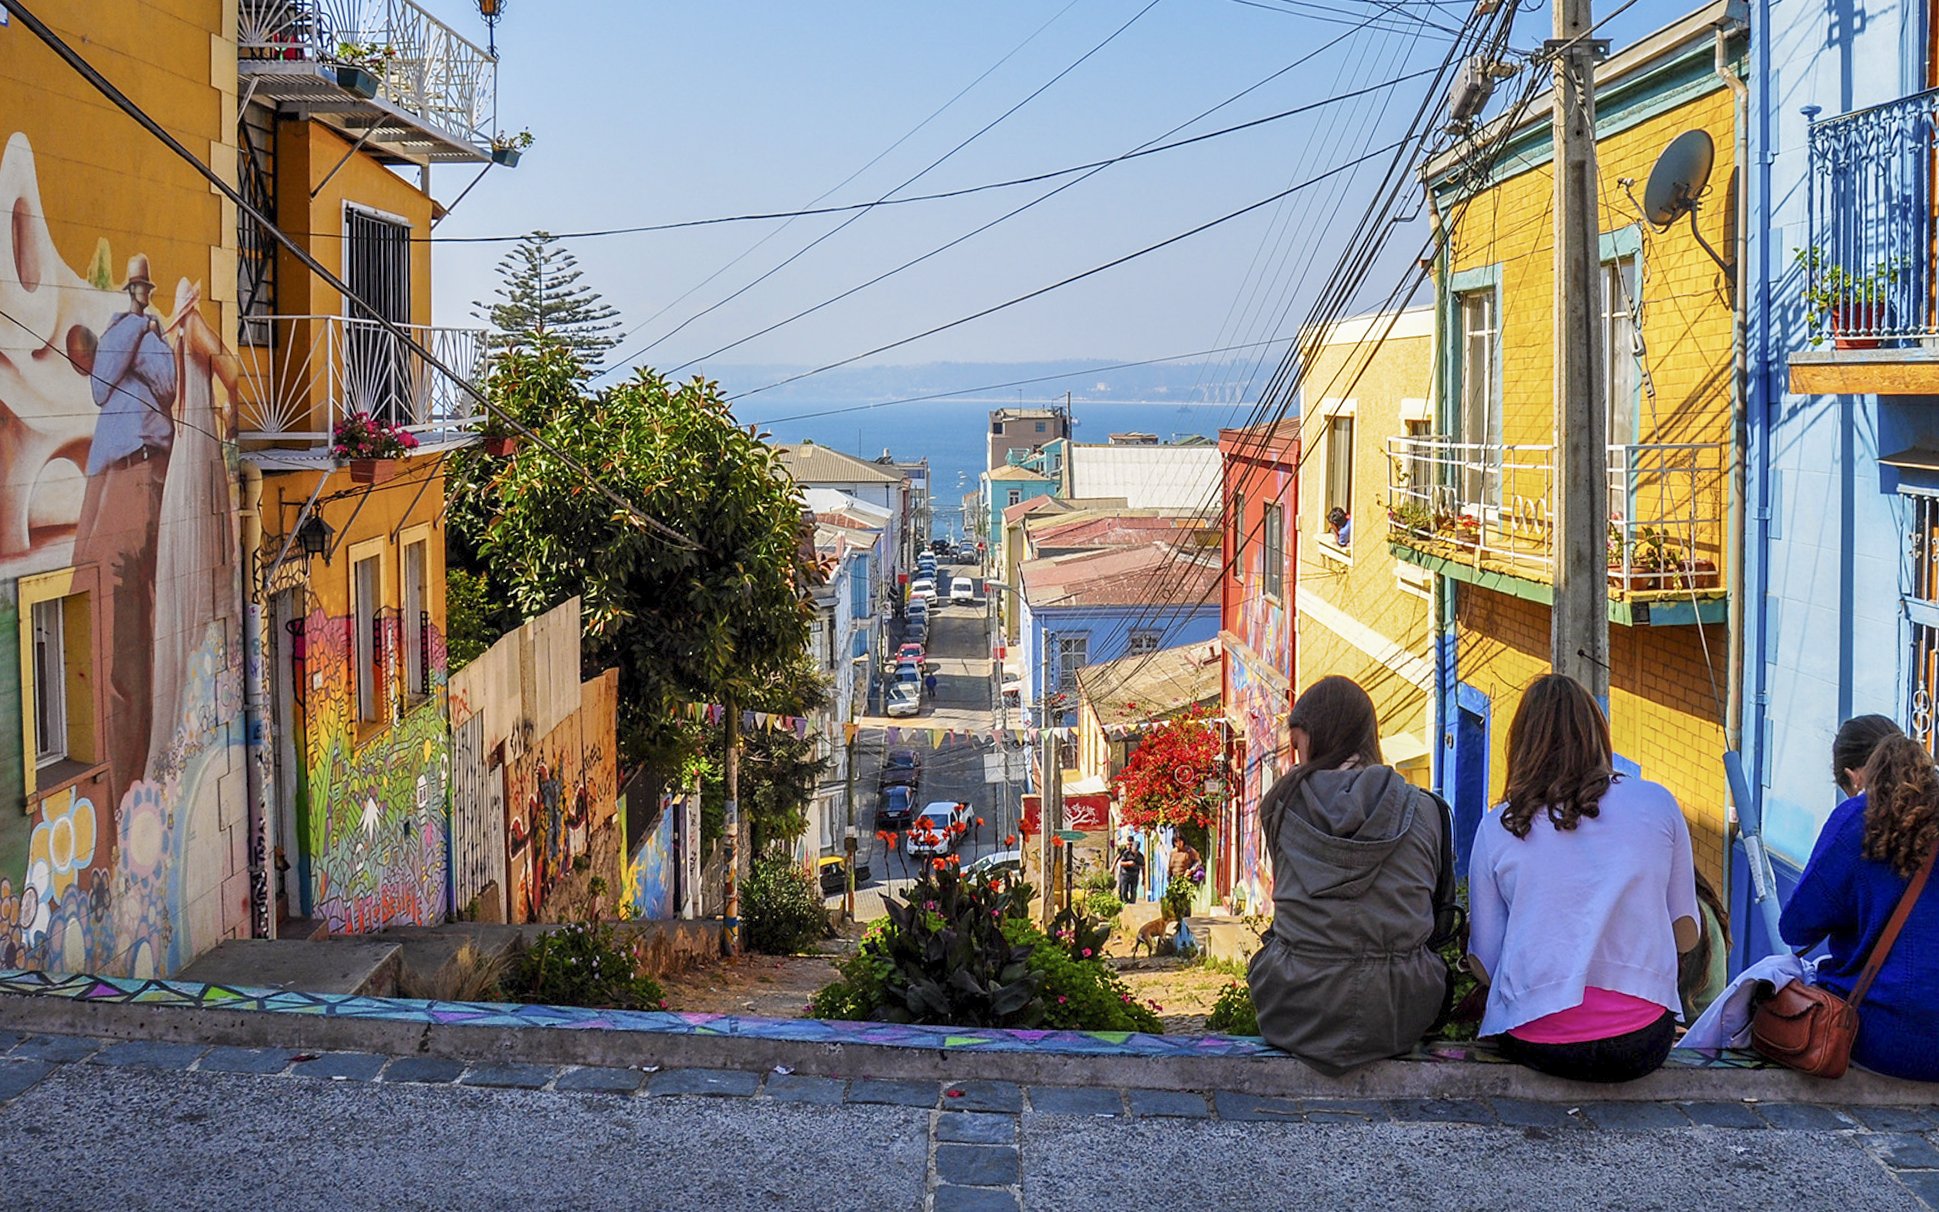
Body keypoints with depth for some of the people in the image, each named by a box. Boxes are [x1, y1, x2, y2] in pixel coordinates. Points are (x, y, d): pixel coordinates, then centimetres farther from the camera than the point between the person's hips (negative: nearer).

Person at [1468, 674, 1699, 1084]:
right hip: (1640, 1047, 2)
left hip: (1534, 1043, -1)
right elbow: (1686, 936, 12)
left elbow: (1483, 964, 6)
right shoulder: (1657, 804, 5)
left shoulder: (1498, 827, 4)